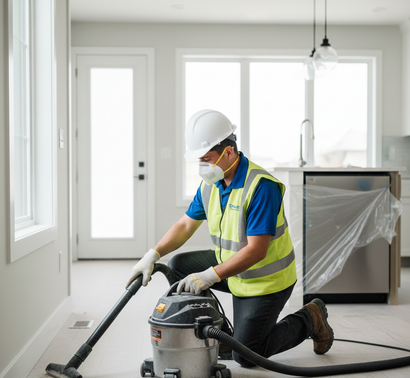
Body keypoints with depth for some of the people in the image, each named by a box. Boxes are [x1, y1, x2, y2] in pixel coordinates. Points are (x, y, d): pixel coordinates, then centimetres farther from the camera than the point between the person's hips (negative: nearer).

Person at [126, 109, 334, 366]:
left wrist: (209, 276, -36)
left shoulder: (261, 186, -30)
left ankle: (308, 320, 16)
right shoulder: (210, 182, -4)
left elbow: (256, 251, -32)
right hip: (233, 268, 8)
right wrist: (152, 255, -10)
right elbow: (186, 225, 3)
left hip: (265, 280, -8)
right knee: (178, 265, -2)